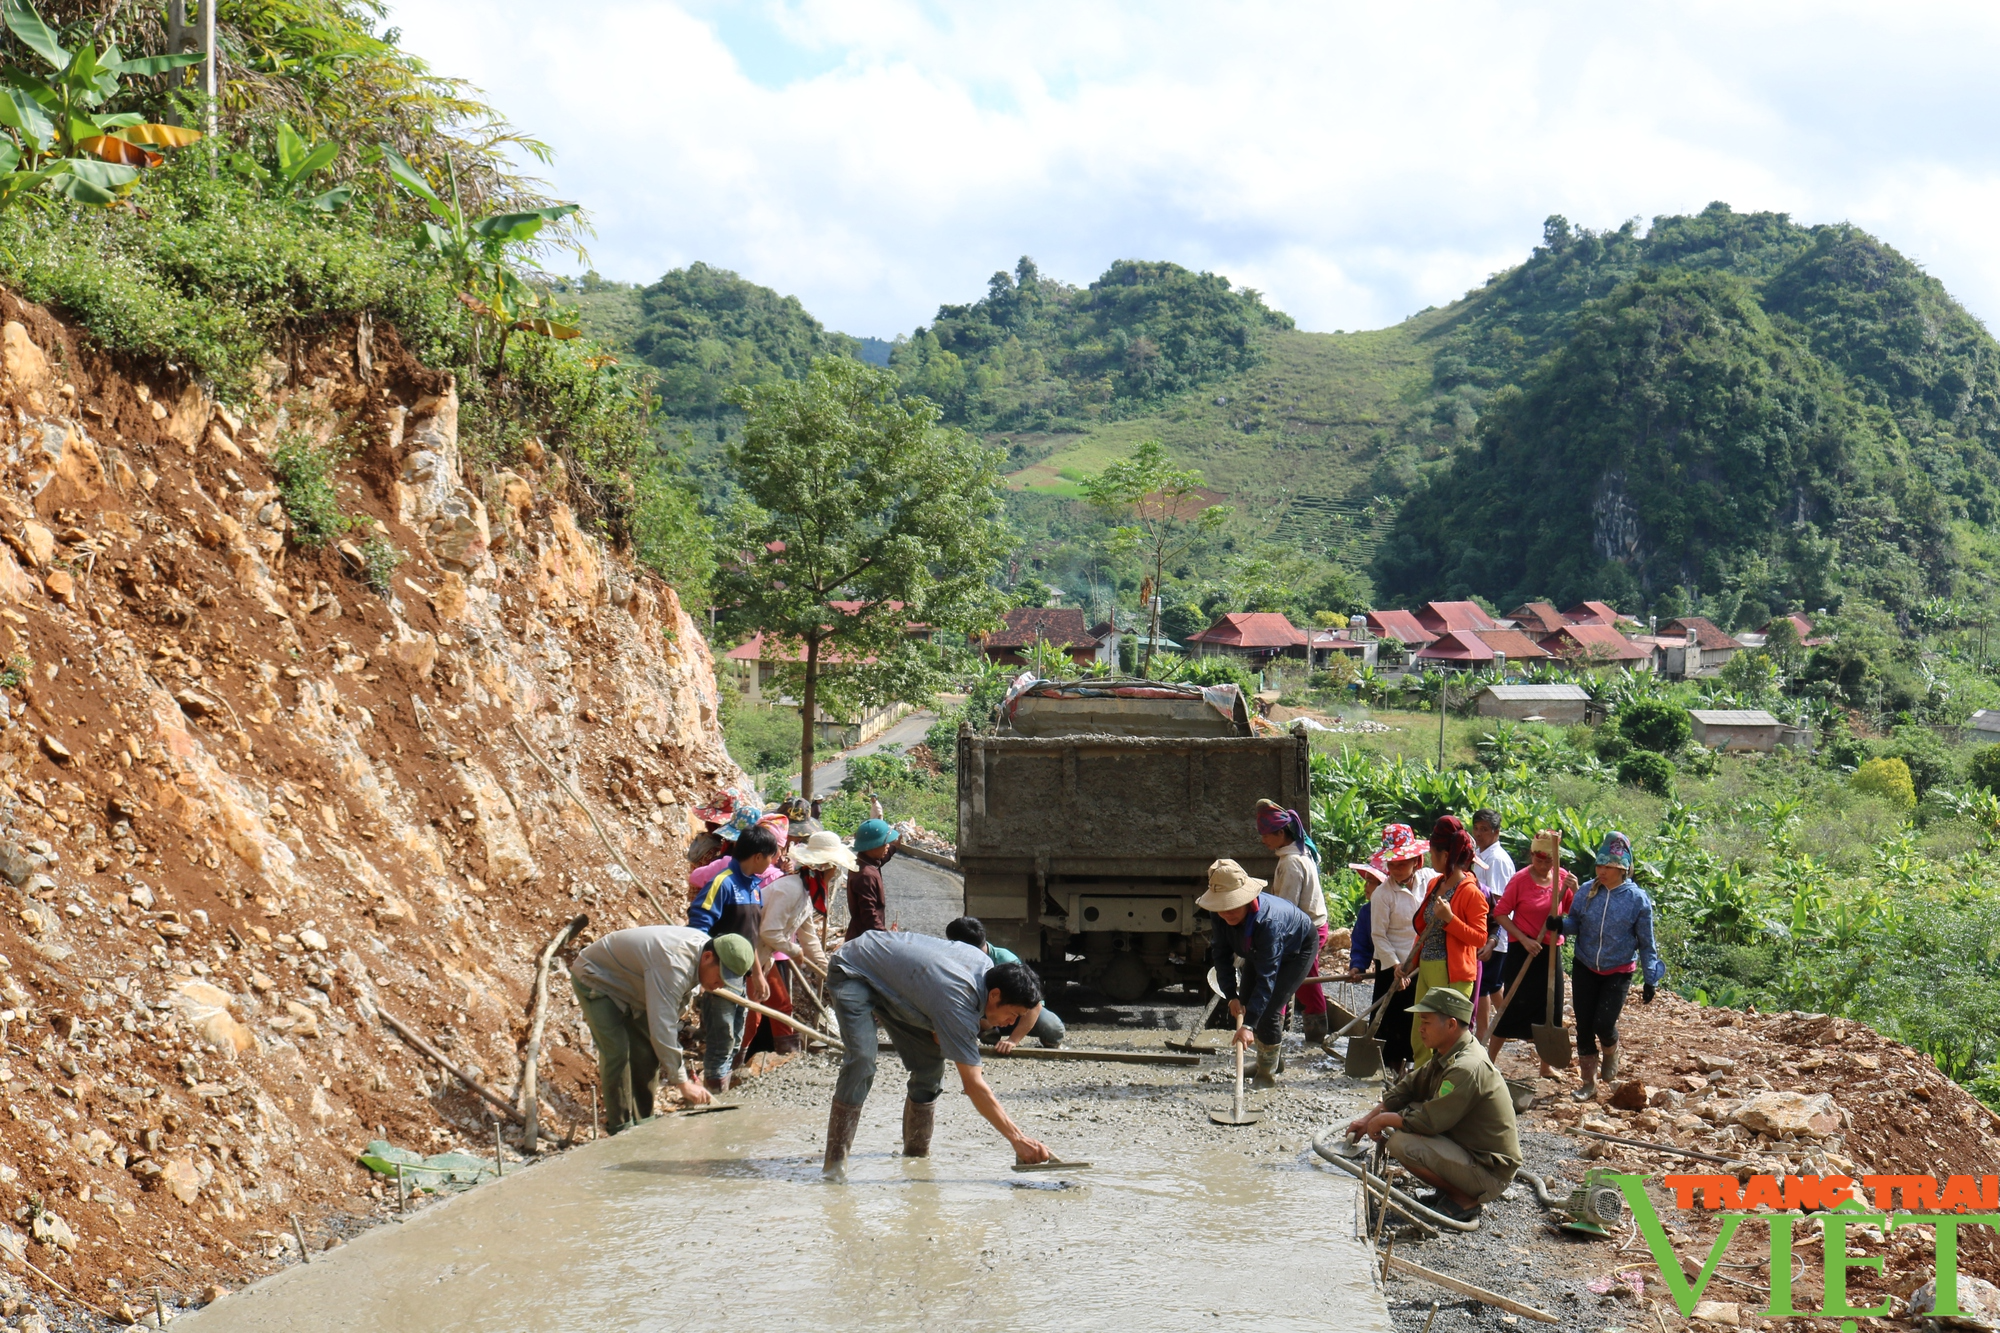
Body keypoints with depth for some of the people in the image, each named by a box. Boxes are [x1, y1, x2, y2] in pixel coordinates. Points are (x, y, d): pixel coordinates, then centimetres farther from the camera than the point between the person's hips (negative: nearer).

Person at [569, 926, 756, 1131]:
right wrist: (683, 1083, -35)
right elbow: (662, 1029, -40)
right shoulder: (673, 965, -40)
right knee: (617, 1051, -19)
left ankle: (642, 1123, 12)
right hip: (594, 978, -9)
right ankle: (621, 1128, -13)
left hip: (628, 989, 9)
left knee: (646, 1053, 5)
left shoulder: (703, 946, -11)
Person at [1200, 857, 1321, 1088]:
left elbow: (1267, 976, -45)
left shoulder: (1268, 920, -45)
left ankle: (1268, 1074, -2)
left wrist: (1248, 1025, -48)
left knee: (1268, 1008, -18)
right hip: (1259, 952, 7)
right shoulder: (1222, 914, -26)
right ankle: (1274, 1059, 26)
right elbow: (1221, 955, -13)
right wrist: (1231, 995, -24)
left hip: (1299, 948, -7)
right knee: (1244, 1006, 4)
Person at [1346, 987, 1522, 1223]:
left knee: (1402, 1143, -25)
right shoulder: (1448, 1058, 6)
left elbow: (1429, 1121, -27)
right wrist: (1369, 1118, 3)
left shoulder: (1467, 1068, -26)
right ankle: (1448, 1191, 13)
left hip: (1489, 1175, -10)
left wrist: (1384, 1119, -12)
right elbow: (1408, 1087, 13)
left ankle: (1467, 1201, -7)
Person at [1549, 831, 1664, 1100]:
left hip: (1618, 973, -3)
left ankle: (1611, 1054, 24)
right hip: (1584, 969, 3)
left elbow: (1646, 943, -3)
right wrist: (1561, 924, -19)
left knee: (1603, 1024, -13)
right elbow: (1574, 922, 6)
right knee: (1584, 1026, 3)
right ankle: (1588, 1083, 18)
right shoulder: (1587, 891, -3)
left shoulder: (1637, 899, -10)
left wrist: (1650, 979, -5)